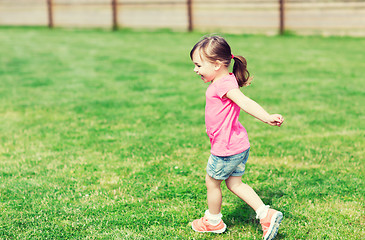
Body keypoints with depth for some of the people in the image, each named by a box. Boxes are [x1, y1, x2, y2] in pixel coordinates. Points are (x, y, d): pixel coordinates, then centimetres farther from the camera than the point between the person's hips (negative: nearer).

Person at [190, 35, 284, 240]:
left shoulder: (224, 86, -23)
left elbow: (246, 103, -38)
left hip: (226, 150, -10)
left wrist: (267, 118, -51)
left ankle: (213, 221, 33)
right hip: (240, 146, 10)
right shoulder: (229, 81, 7)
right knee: (234, 183, 17)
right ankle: (266, 214, 10)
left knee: (212, 183, 12)